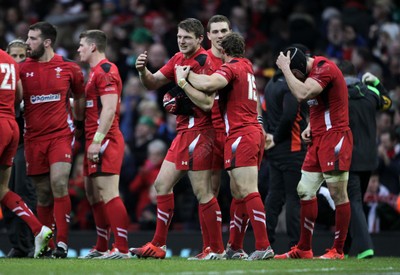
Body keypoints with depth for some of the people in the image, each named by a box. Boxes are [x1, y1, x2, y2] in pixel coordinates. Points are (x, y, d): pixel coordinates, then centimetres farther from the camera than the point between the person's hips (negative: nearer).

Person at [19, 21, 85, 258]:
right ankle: (45, 245, 14)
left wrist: (78, 123, 18)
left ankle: (62, 243, -16)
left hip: (61, 134, -2)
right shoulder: (23, 69, 4)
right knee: (43, 194, 5)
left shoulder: (69, 68, 2)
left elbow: (80, 97, 17)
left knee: (59, 184, -18)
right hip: (34, 138, 2)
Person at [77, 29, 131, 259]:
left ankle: (122, 249, -17)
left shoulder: (105, 71, -12)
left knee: (108, 193, -14)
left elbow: (109, 109, -20)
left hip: (104, 140, -11)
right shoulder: (97, 71, 20)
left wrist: (97, 140, -24)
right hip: (96, 141, 11)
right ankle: (101, 248, 19)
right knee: (94, 194, 13)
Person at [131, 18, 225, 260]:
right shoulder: (179, 59, 12)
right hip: (184, 132, 10)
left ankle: (218, 250, -2)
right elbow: (153, 83, 14)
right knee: (162, 185, 11)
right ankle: (158, 246, 17)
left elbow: (207, 104, -21)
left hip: (199, 132, -10)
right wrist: (143, 70, -5)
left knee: (202, 192, -7)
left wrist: (185, 83, -16)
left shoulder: (204, 62, -14)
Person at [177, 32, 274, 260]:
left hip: (241, 136, -9)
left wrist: (186, 76, -9)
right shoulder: (247, 67, 18)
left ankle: (264, 246, -19)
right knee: (240, 193, 11)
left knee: (248, 192, -13)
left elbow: (208, 84, -27)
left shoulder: (231, 68, -8)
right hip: (255, 132, 9)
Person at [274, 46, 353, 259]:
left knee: (338, 194, -5)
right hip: (318, 138, 10)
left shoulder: (324, 68, -15)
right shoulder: (312, 71, 15)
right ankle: (303, 249, 14)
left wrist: (285, 68, -19)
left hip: (334, 138, -10)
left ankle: (338, 250, -1)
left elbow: (302, 94, -29)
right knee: (305, 192, 8)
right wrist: (310, 127, 10)